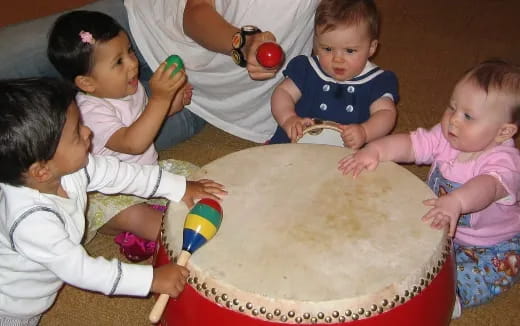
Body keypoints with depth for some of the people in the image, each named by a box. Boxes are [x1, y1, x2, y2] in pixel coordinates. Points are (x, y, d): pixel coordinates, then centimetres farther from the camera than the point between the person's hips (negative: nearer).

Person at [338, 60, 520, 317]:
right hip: (444, 229, 5)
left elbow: (488, 186, -52)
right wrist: (374, 150, -43)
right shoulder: (444, 138, -13)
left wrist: (456, 202, -73)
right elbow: (409, 144, -22)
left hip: (493, 247, -5)